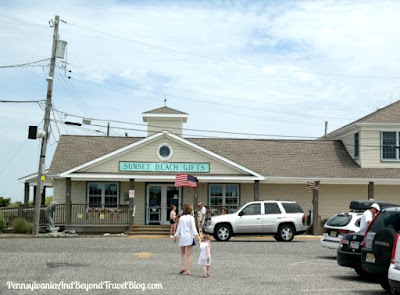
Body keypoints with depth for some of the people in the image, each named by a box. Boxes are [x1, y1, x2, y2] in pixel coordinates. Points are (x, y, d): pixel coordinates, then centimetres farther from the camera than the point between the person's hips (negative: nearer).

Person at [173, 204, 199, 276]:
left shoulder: (181, 218, 5)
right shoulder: (191, 218, -5)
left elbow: (179, 228, 9)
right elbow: (193, 227, -15)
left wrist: (176, 236, 20)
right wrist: (196, 234, -21)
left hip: (182, 237, 3)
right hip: (190, 237, -3)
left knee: (183, 253, 17)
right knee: (189, 255, 1)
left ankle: (183, 267, 2)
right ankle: (188, 270, -3)